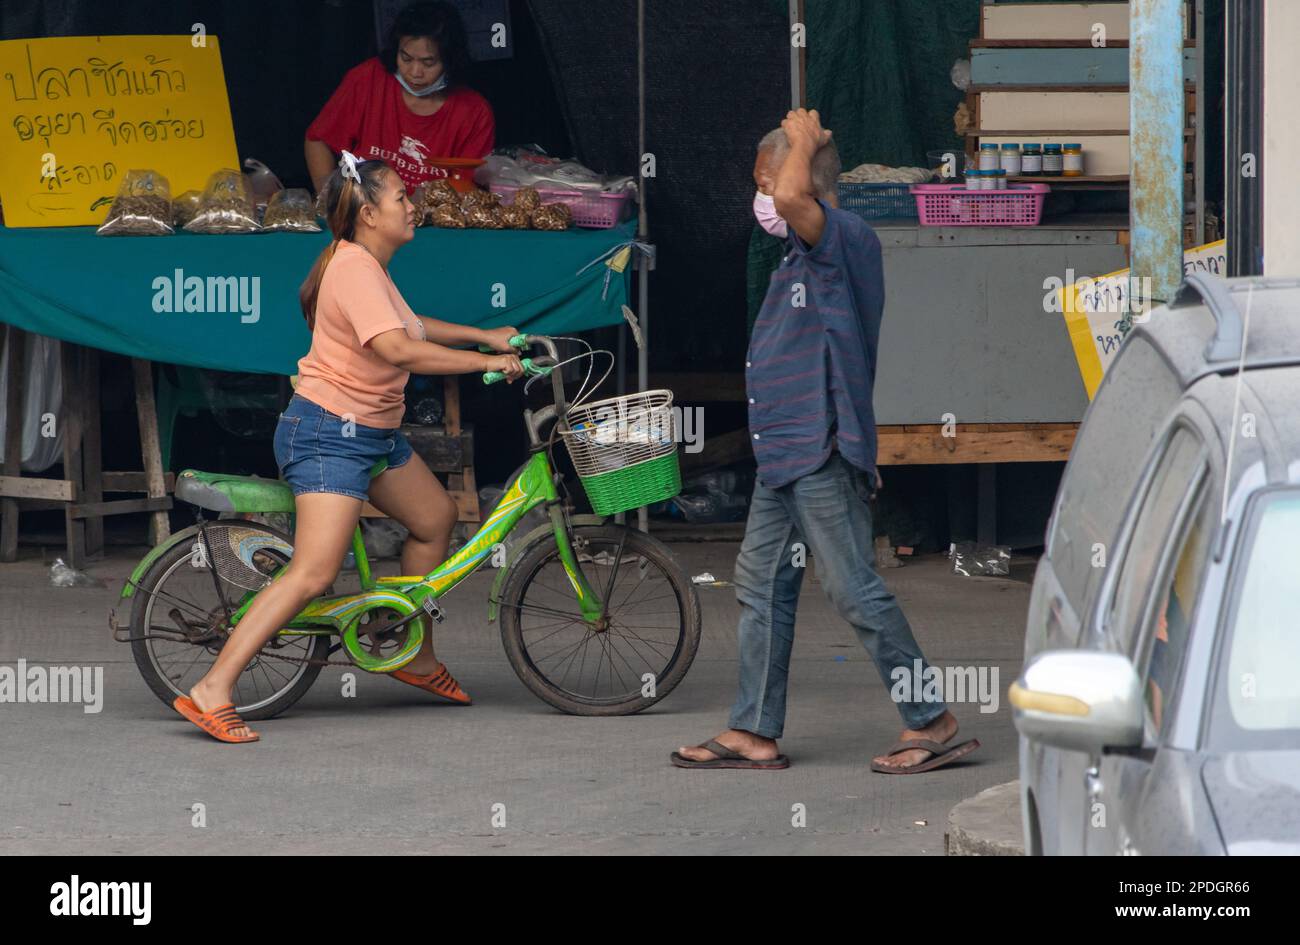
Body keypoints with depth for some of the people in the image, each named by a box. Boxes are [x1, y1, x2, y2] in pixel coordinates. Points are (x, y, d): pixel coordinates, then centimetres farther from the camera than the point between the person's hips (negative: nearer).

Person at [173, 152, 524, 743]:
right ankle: (210, 694, -23)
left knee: (436, 519, 21)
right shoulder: (355, 268, -21)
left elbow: (410, 326, 32)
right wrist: (486, 362, -27)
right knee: (314, 573, -19)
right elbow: (397, 348, -33)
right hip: (329, 434, -11)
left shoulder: (368, 266, 13)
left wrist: (485, 335, 26)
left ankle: (417, 658, 36)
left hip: (374, 432, 11)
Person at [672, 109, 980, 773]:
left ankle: (931, 723, 0)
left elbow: (791, 198, -35)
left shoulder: (845, 239, -15)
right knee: (761, 584, 12)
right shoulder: (805, 257, 16)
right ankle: (754, 732, 17)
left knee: (854, 589, -7)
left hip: (821, 455, -10)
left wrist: (803, 142, -17)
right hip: (783, 454, 10)